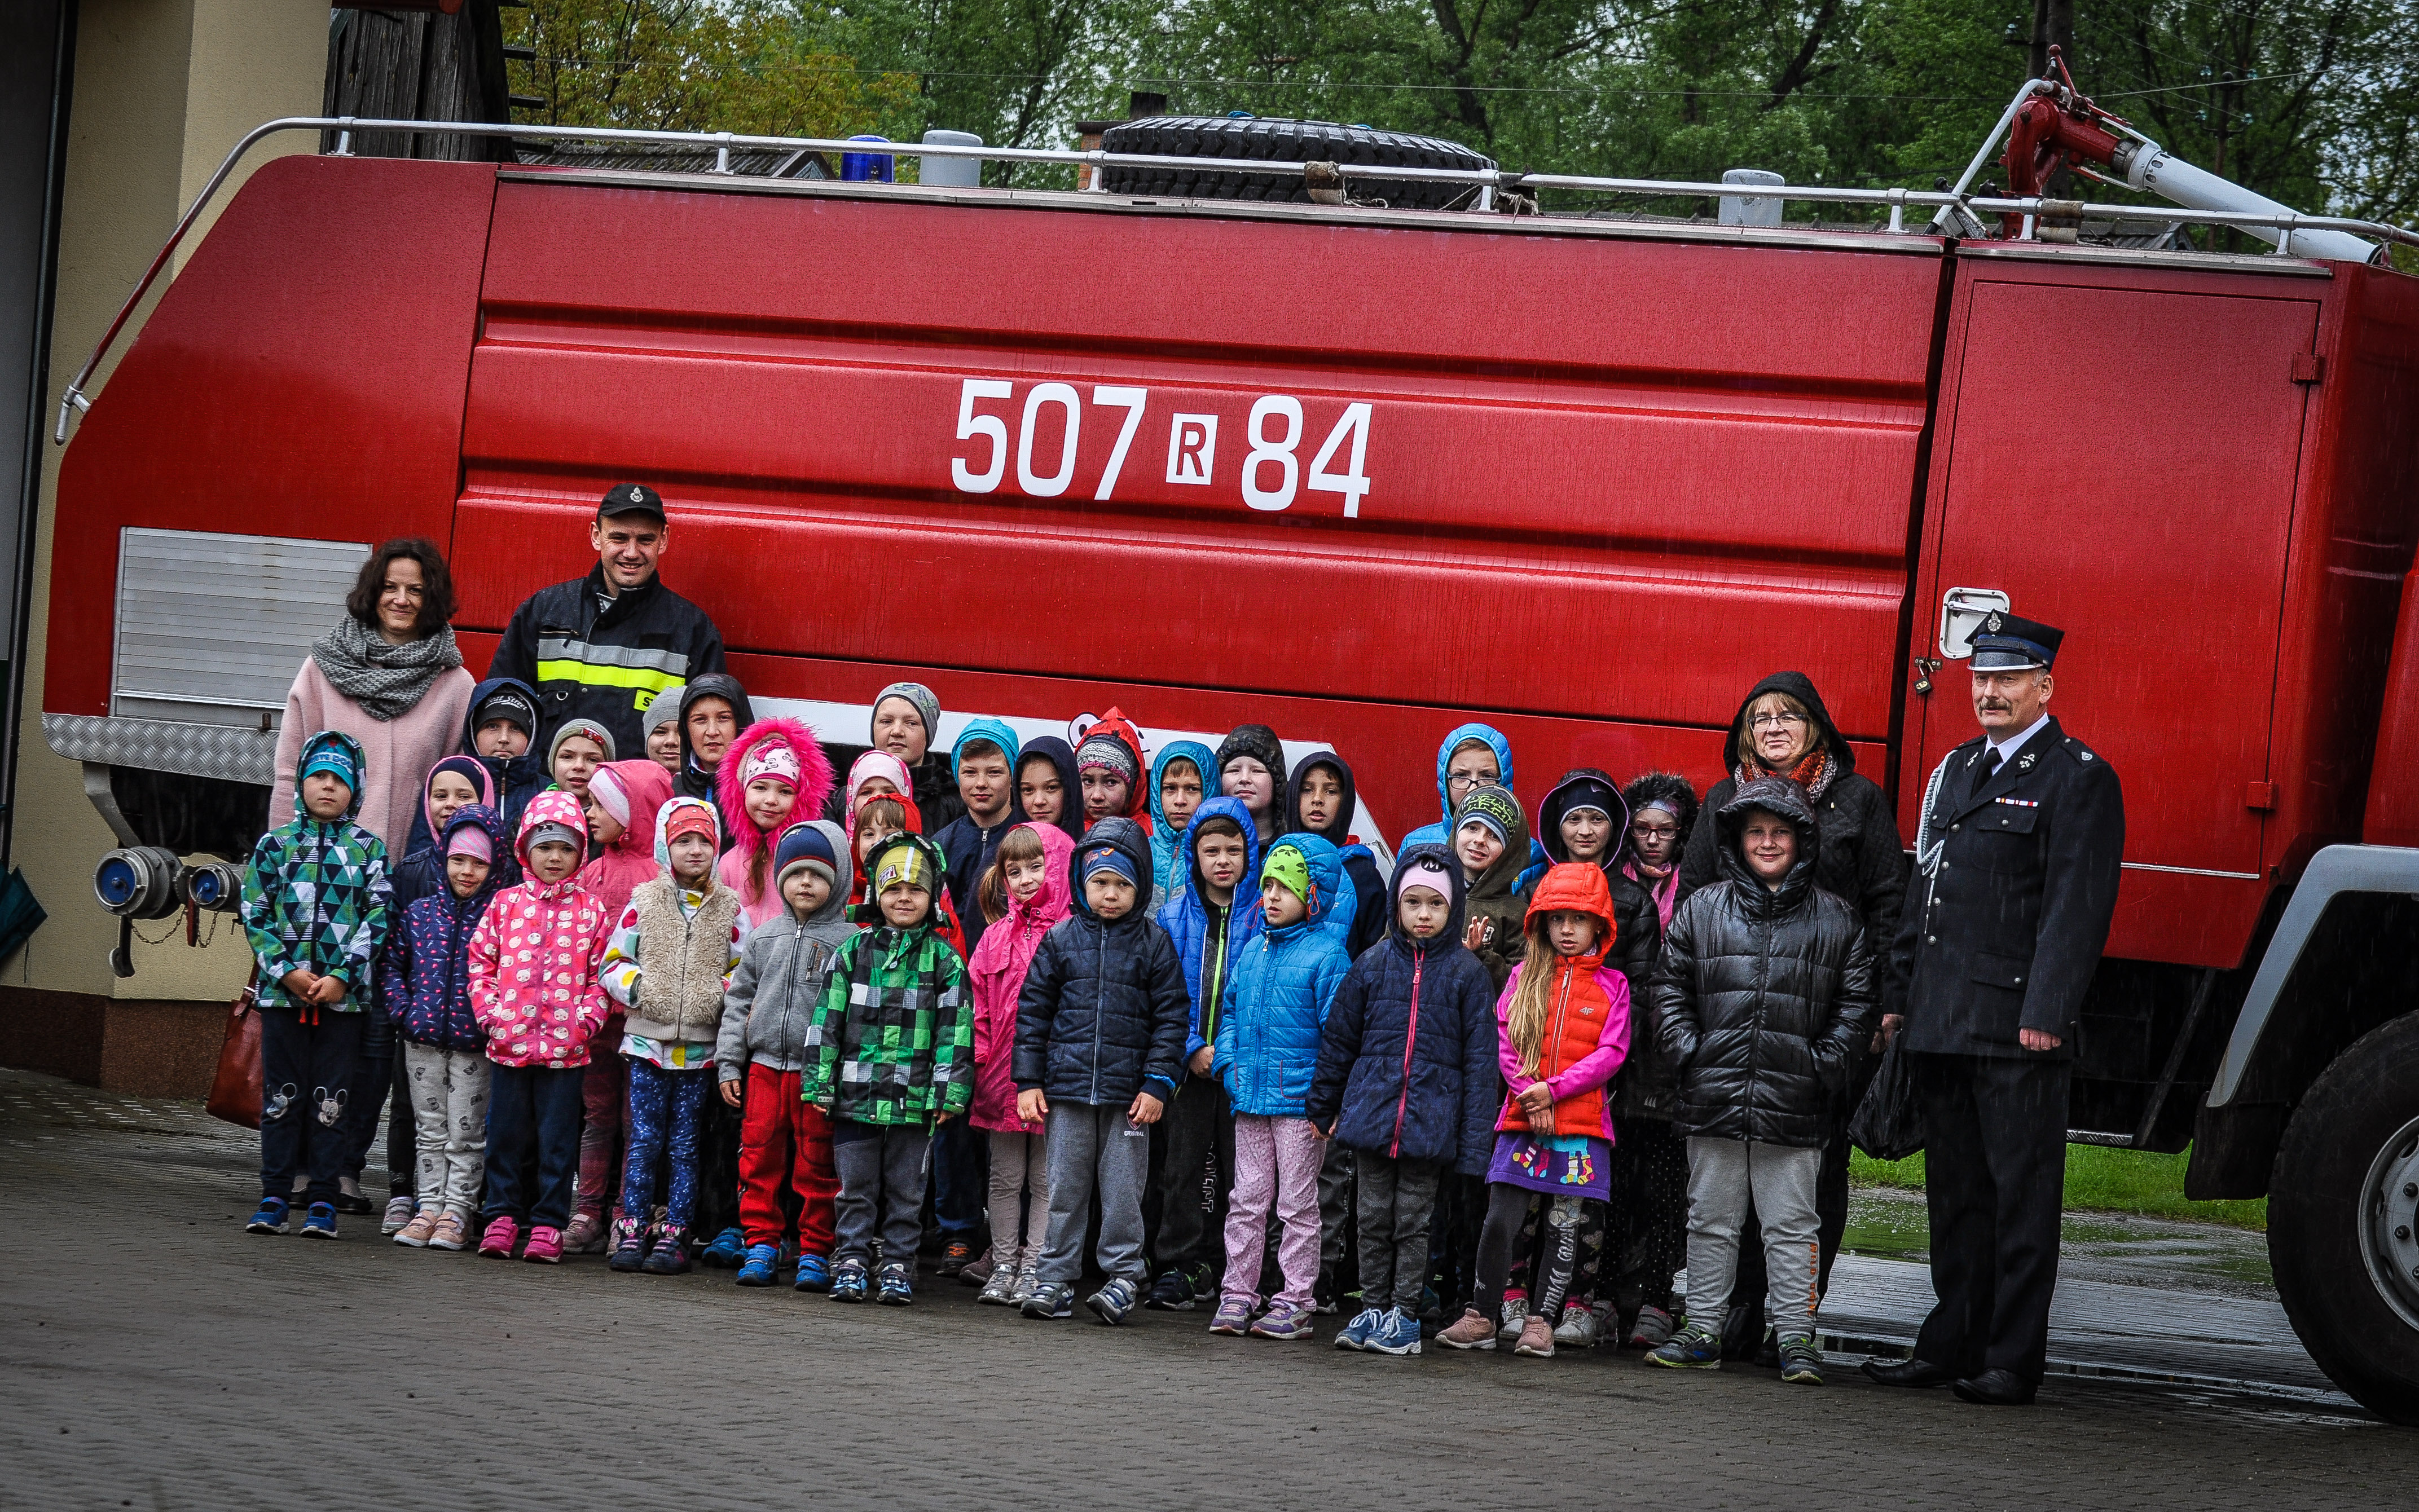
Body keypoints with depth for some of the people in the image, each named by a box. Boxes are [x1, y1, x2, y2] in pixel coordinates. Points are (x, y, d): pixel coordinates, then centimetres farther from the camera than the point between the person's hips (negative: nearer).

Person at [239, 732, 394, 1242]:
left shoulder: (370, 850, 5)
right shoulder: (275, 845, 7)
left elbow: (377, 918, -1)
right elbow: (255, 914, 3)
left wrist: (343, 977, -11)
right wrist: (286, 970, -9)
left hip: (343, 994, -1)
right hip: (282, 990, 1)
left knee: (331, 1099, 1)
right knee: (281, 1094, 4)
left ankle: (323, 1200, 6)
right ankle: (275, 1196, 10)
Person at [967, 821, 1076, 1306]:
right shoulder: (997, 938, 8)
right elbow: (978, 1006, 9)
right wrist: (975, 1061, -1)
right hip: (1002, 1078, 4)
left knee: (1046, 1178, 4)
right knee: (1006, 1177, 12)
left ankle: (1033, 1267, 10)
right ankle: (1003, 1265, 19)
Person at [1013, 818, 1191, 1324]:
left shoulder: (1155, 944, 2)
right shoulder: (1061, 940, 6)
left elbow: (1170, 1019, 2)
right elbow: (1033, 1011, 8)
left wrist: (1157, 1084, -5)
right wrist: (1028, 1081, 3)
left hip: (1128, 1093, -1)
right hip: (1067, 1090, 2)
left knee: (1123, 1190, 2)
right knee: (1065, 1188, 5)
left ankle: (1123, 1277, 11)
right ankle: (1057, 1278, 12)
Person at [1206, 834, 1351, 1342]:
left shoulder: (1327, 954, -9)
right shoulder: (1253, 951, 11)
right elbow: (1231, 1010, 20)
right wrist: (1228, 1061, 4)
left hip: (1300, 1102, -6)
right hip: (1250, 1096, 6)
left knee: (1297, 1204, 2)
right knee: (1247, 1200, 9)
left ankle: (1294, 1303, 7)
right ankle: (1238, 1294, 15)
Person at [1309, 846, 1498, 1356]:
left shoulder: (1467, 973, -1)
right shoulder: (1373, 964, 5)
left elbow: (1480, 1056, -1)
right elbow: (1339, 1040, 13)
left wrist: (1475, 1139, -5)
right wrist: (1324, 1108, 15)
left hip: (1430, 1120, -2)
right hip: (1372, 1113, 2)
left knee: (1413, 1219, 4)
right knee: (1374, 1217, 8)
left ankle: (1405, 1314, 12)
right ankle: (1373, 1308, 17)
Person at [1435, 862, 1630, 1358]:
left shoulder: (1611, 985, 6)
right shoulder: (1526, 976, 10)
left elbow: (1610, 1053, -3)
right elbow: (1505, 1042, 5)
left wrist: (1554, 1090, -12)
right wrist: (1529, 1094, -10)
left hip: (1581, 1121, -1)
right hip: (1522, 1118, 1)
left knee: (1564, 1225, 2)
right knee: (1500, 1220, -4)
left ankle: (1540, 1321, 10)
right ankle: (1482, 1318, 5)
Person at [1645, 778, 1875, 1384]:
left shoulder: (1836, 921, 5)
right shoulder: (1702, 910, 7)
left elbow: (1855, 1003, 6)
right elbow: (1670, 987, 9)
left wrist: (1824, 1064, -3)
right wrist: (1687, 1051, -1)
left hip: (1793, 1107, -1)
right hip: (1714, 1100, 1)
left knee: (1791, 1225, 2)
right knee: (1712, 1221, 8)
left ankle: (1796, 1339, 6)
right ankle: (1703, 1333, 15)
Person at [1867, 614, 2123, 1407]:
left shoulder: (2078, 779, -5)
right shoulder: (1957, 770, 19)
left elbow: (2077, 907, -12)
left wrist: (2045, 1013, -19)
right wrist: (1900, 997, 17)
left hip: (2018, 1024, -7)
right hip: (1943, 1022, 7)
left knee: (2022, 1191, -3)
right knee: (1955, 1190, 12)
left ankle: (2013, 1360, -1)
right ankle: (1952, 1344, 18)